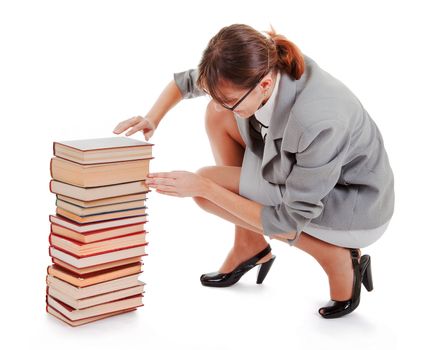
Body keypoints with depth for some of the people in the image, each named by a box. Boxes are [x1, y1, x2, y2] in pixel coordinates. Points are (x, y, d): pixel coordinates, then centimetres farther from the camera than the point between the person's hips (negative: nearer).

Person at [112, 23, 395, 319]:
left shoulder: (318, 123, -39)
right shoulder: (262, 68, -17)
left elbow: (291, 220, -27)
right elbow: (186, 81, 4)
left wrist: (205, 186, -26)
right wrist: (153, 119, -13)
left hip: (356, 208, -7)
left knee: (207, 184, -17)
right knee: (218, 116, -5)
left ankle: (337, 258, -7)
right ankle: (250, 245, 5)